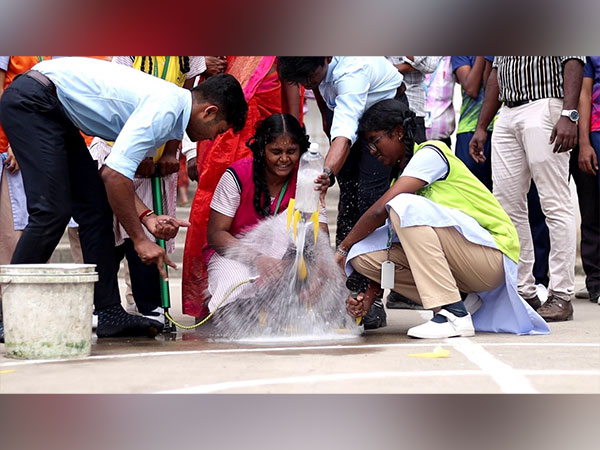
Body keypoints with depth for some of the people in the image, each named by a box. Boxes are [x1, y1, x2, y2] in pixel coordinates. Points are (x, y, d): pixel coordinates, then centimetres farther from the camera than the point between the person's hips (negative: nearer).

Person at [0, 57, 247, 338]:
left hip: (55, 112, 10)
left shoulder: (168, 105, 13)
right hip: (32, 102, -10)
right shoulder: (165, 109, -18)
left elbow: (114, 173, 15)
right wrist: (139, 239, -14)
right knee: (52, 210, -15)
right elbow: (114, 175, -22)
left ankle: (108, 313, 7)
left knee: (96, 207, 6)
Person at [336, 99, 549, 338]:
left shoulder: (431, 153, -7)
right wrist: (369, 296, 1)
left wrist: (342, 248, -7)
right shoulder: (402, 173, 18)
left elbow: (381, 209, -17)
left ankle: (454, 315, -27)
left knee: (404, 206, -26)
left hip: (493, 254, -8)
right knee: (364, 255, -5)